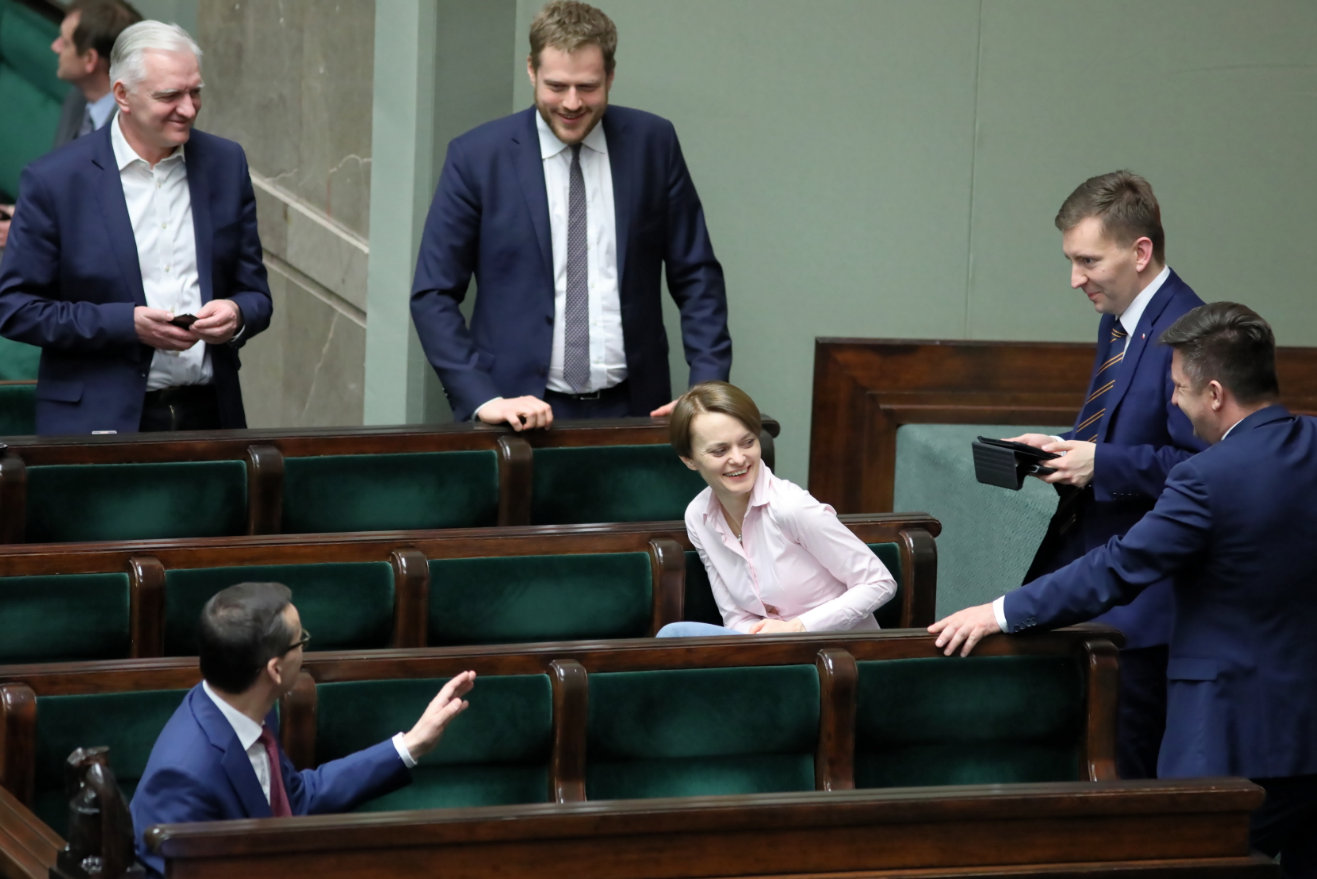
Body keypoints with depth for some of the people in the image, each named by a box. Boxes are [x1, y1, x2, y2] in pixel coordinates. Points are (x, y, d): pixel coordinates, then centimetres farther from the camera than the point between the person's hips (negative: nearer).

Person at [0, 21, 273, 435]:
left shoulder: (226, 163, 8)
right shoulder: (54, 180, -4)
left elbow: (256, 295, 13)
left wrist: (237, 315, -11)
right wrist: (128, 324, -14)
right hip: (99, 422, -3)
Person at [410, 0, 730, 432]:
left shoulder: (652, 143, 3)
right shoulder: (476, 156, -3)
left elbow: (696, 275, 8)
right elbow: (432, 295, -2)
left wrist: (709, 386, -4)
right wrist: (483, 399, -13)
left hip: (631, 410, 2)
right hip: (525, 410, -2)